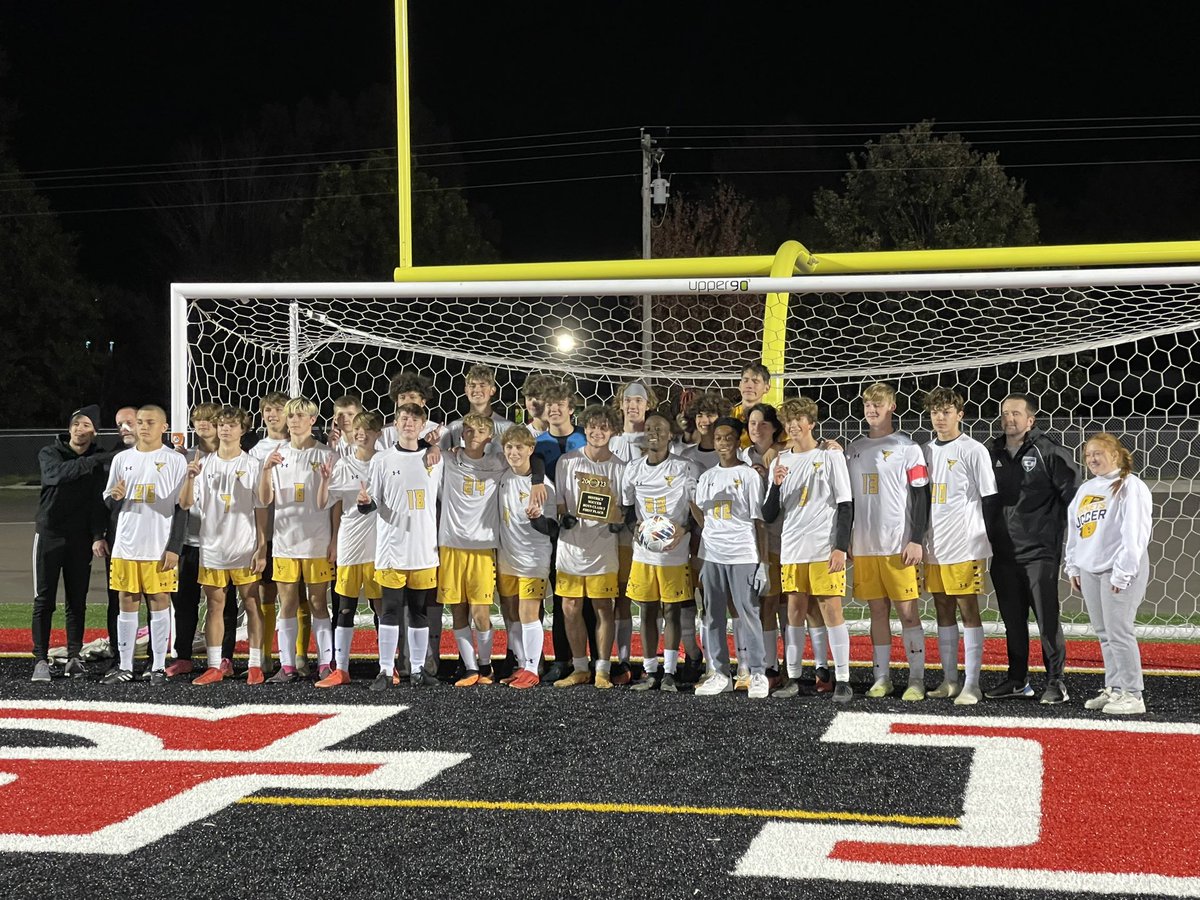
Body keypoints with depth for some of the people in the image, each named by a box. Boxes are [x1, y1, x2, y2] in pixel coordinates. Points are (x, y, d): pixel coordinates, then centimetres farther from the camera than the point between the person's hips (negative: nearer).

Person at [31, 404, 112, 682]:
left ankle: (74, 658, 12)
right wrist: (93, 461, -30)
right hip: (49, 534, -2)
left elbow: (99, 502, 1)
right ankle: (41, 659, 0)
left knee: (77, 602, 5)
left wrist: (97, 535, -12)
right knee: (44, 600, -3)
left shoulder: (99, 462, 5)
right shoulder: (49, 454, -1)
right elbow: (58, 473, -24)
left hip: (80, 539, 2)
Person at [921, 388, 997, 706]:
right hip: (934, 547, 6)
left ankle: (972, 685, -1)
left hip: (965, 547, -6)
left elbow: (989, 499, -5)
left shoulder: (974, 451, -5)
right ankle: (949, 680, 17)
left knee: (968, 609, -4)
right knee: (943, 610, 10)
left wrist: (986, 546, -9)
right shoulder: (925, 451, 13)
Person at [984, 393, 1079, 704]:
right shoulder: (993, 453, 12)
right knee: (1012, 619, 11)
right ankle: (1017, 680, 20)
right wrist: (987, 536, 16)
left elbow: (1072, 493, -5)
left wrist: (1060, 531, -7)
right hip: (1003, 552, 6)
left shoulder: (1048, 451, -5)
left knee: (1047, 617, -5)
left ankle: (1056, 681, 1)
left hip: (1040, 552, -6)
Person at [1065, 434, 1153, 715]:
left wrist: (1122, 573, -16)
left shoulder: (1130, 486, -7)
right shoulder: (1085, 489, 17)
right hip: (1089, 570, 7)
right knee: (1104, 634, 9)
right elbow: (1073, 530, 22)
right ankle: (1113, 688, 16)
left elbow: (1134, 534, -14)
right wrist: (1073, 567, 16)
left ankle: (1132, 695, -6)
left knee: (1119, 632, -10)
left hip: (1118, 570, -7)